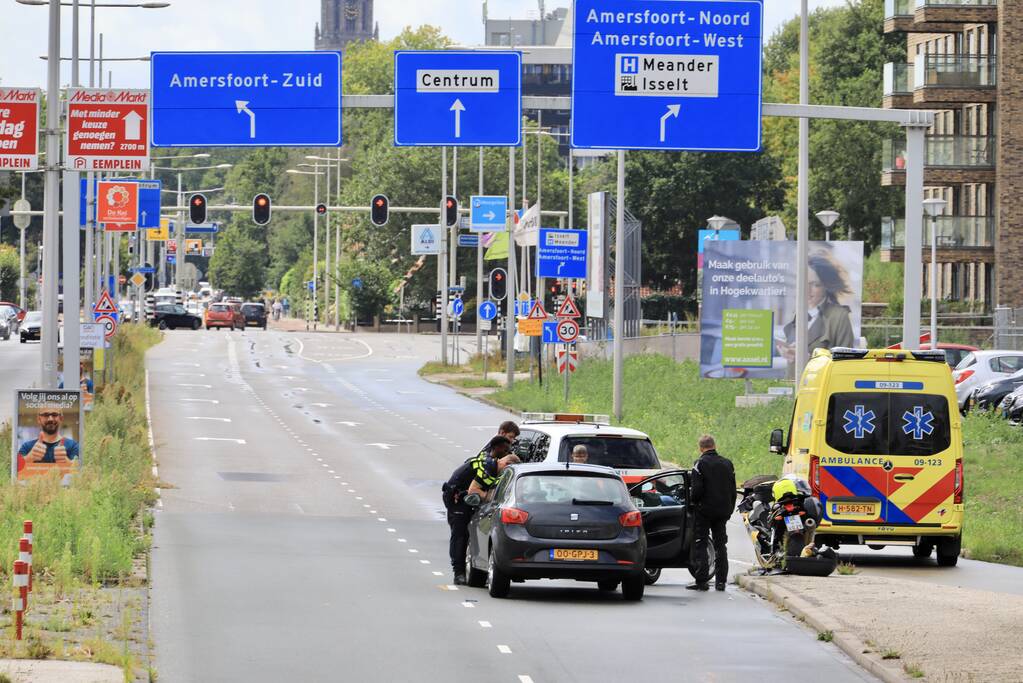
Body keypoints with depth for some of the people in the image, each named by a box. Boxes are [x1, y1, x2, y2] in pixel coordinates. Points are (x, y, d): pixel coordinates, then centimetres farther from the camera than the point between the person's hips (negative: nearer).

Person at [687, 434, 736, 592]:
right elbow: (733, 490, 10)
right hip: (723, 511, 5)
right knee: (720, 545, 11)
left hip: (705, 510, -5)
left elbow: (697, 489, -16)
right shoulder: (727, 464, 7)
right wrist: (729, 510, 17)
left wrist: (693, 503, 1)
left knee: (700, 545, 0)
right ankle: (721, 581, 9)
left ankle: (701, 580, -6)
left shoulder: (700, 464, -10)